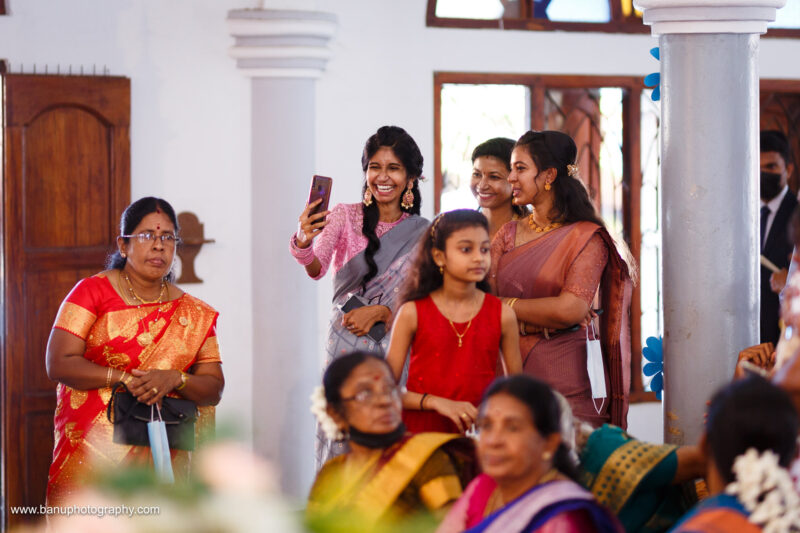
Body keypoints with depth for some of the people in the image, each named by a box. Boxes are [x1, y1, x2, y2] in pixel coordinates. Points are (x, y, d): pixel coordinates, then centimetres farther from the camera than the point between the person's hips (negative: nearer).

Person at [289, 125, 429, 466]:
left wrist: (380, 312, -12)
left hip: (396, 346, 1)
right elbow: (317, 269, -13)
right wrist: (304, 243, -35)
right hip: (345, 344, -1)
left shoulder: (421, 234, 5)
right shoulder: (345, 217, 2)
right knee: (342, 446, -7)